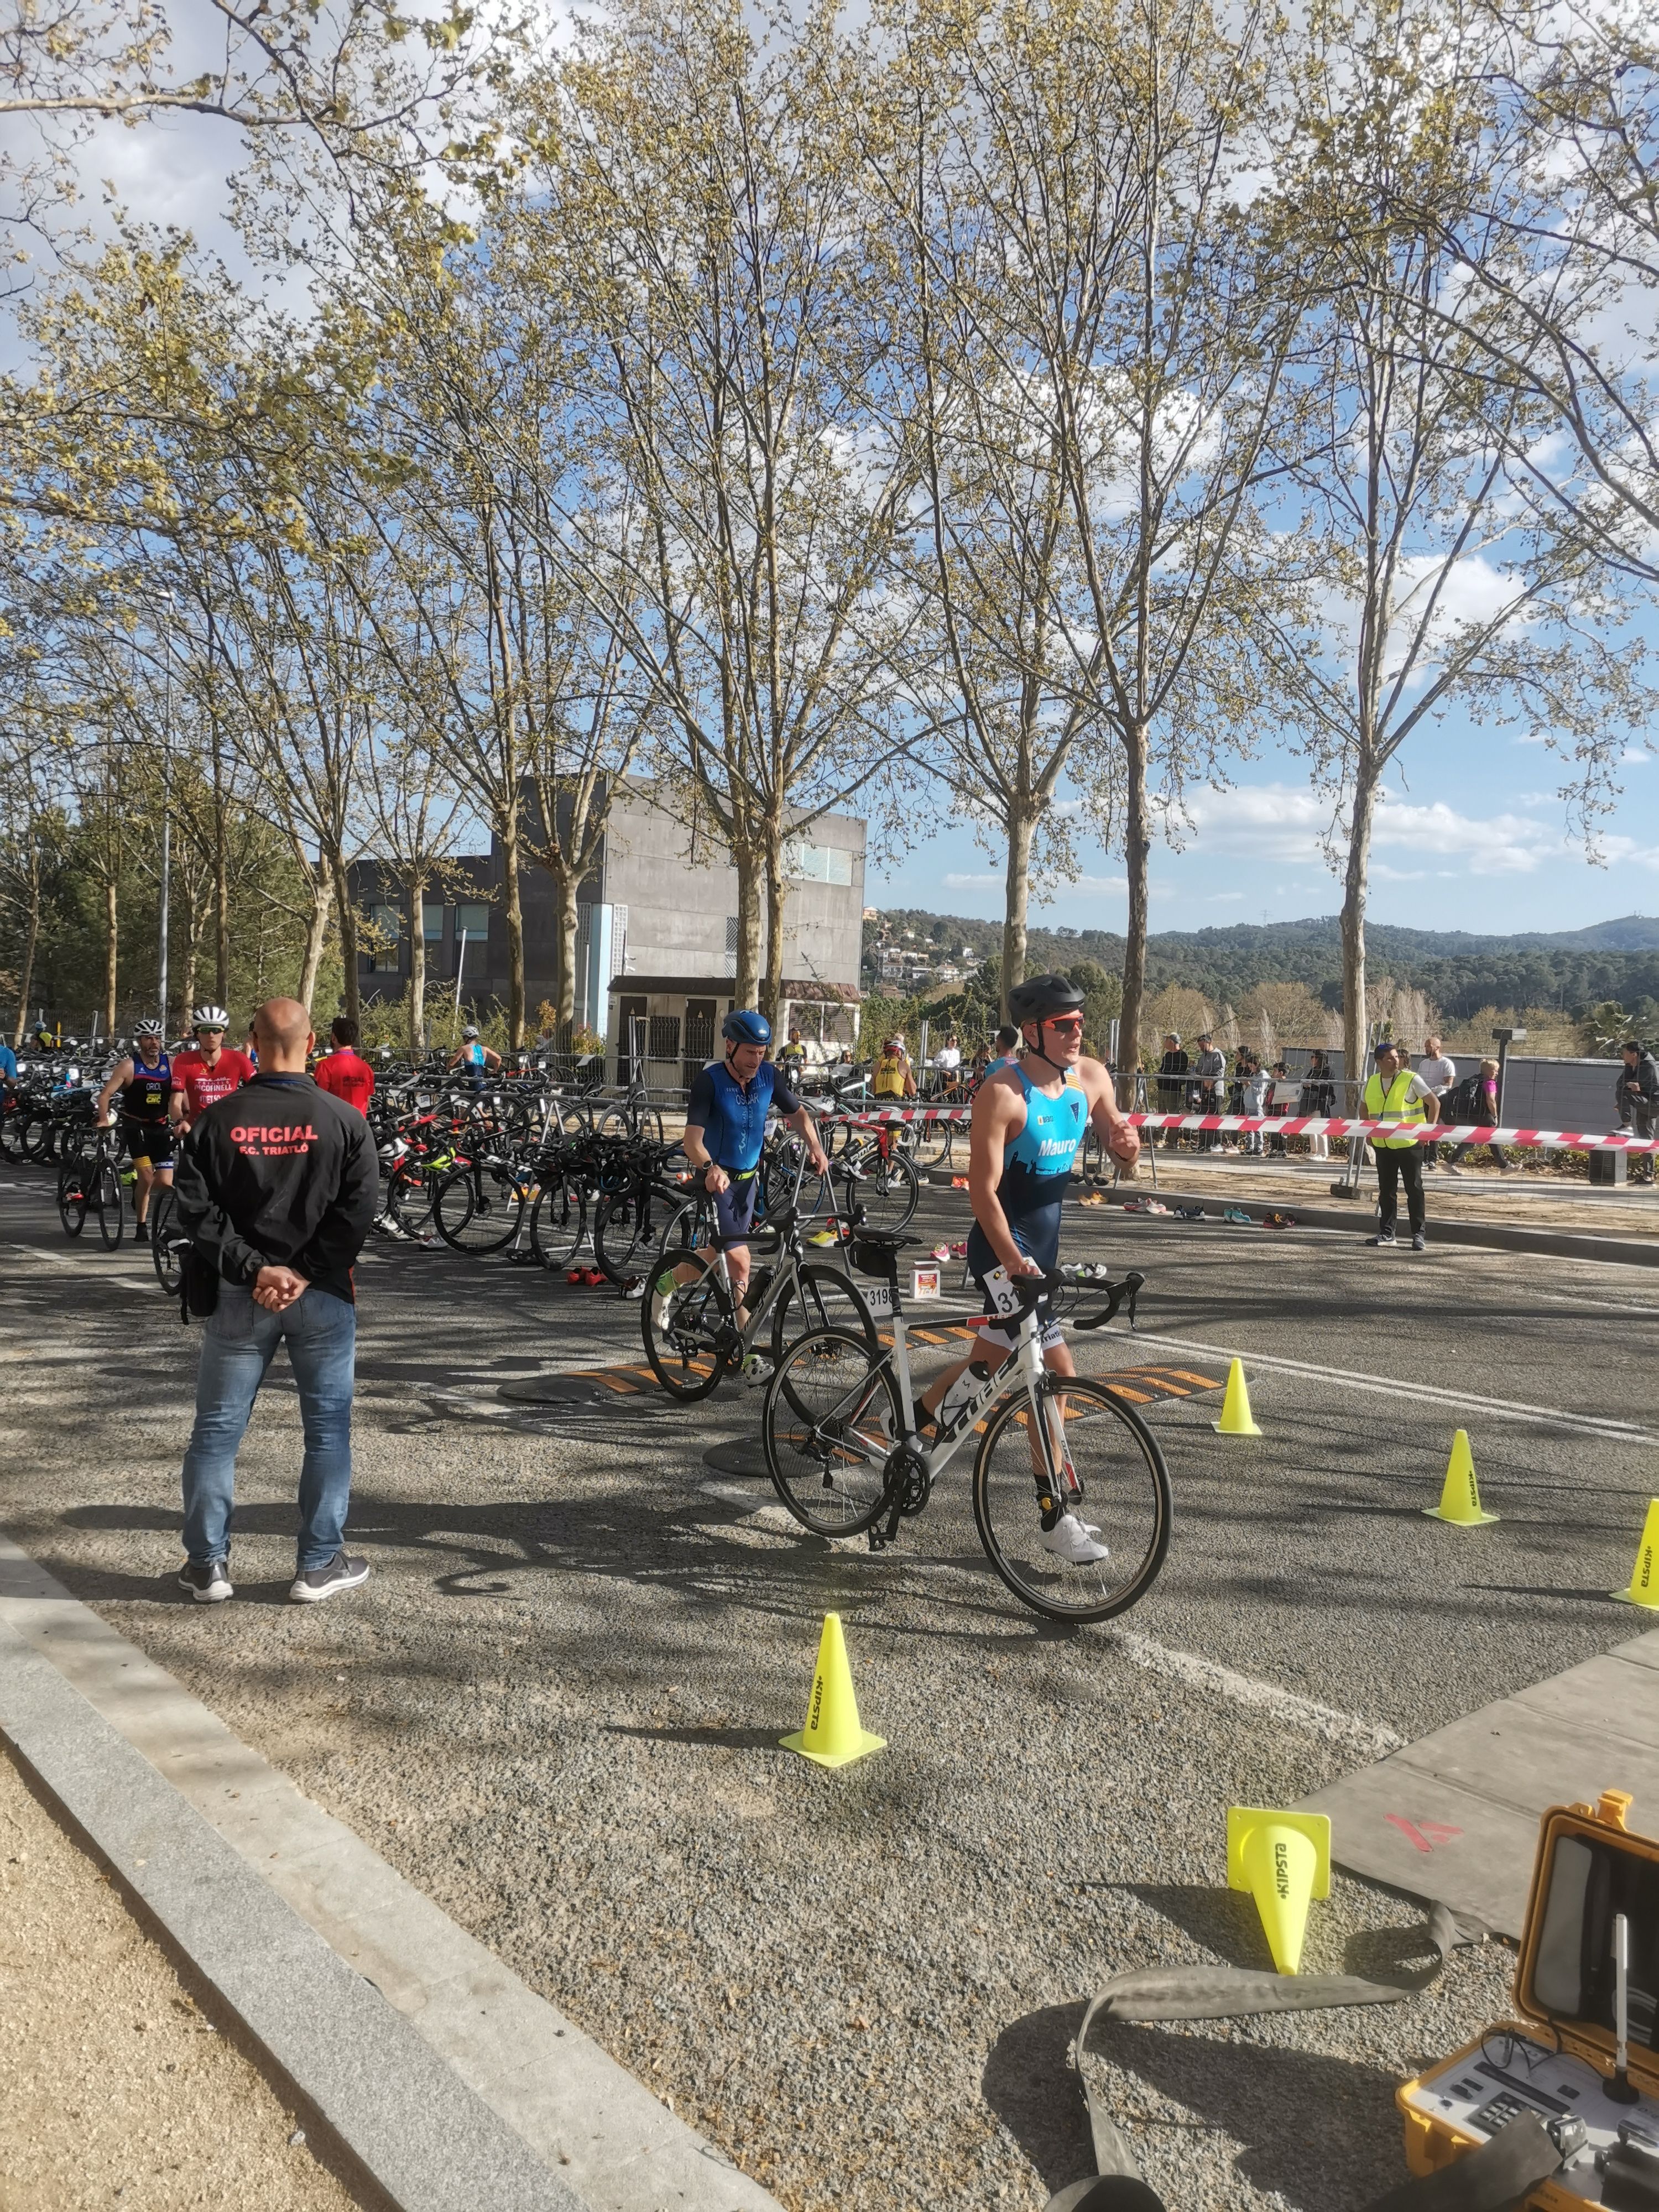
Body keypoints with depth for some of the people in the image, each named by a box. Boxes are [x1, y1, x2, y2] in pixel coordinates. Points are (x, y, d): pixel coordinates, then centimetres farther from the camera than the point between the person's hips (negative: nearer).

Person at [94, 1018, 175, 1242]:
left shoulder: (171, 1064, -3)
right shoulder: (129, 1066, -10)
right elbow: (106, 1094, -12)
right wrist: (104, 1120, -27)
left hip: (161, 1127, 3)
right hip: (135, 1125, -3)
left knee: (166, 1182, -7)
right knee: (147, 1176, -15)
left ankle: (138, 1186, 26)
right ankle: (142, 1225, 1)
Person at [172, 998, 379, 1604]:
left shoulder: (216, 1120, -2)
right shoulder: (344, 1120, -5)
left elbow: (196, 1210, -8)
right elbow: (358, 1209, -11)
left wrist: (253, 1269, -8)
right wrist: (305, 1274, -10)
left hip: (240, 1296, 1)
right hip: (323, 1297, -1)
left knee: (217, 1429, 12)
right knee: (327, 1429, 8)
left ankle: (206, 1565, 18)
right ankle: (319, 1565, 13)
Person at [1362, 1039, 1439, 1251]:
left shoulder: (1412, 1080, -8)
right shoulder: (1371, 1083, 6)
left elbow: (1435, 1103, -5)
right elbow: (1364, 1109, 22)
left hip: (1409, 1144, -5)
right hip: (1382, 1145, 5)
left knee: (1414, 1189, 0)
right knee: (1386, 1190, 9)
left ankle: (1418, 1234, 6)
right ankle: (1386, 1233, 17)